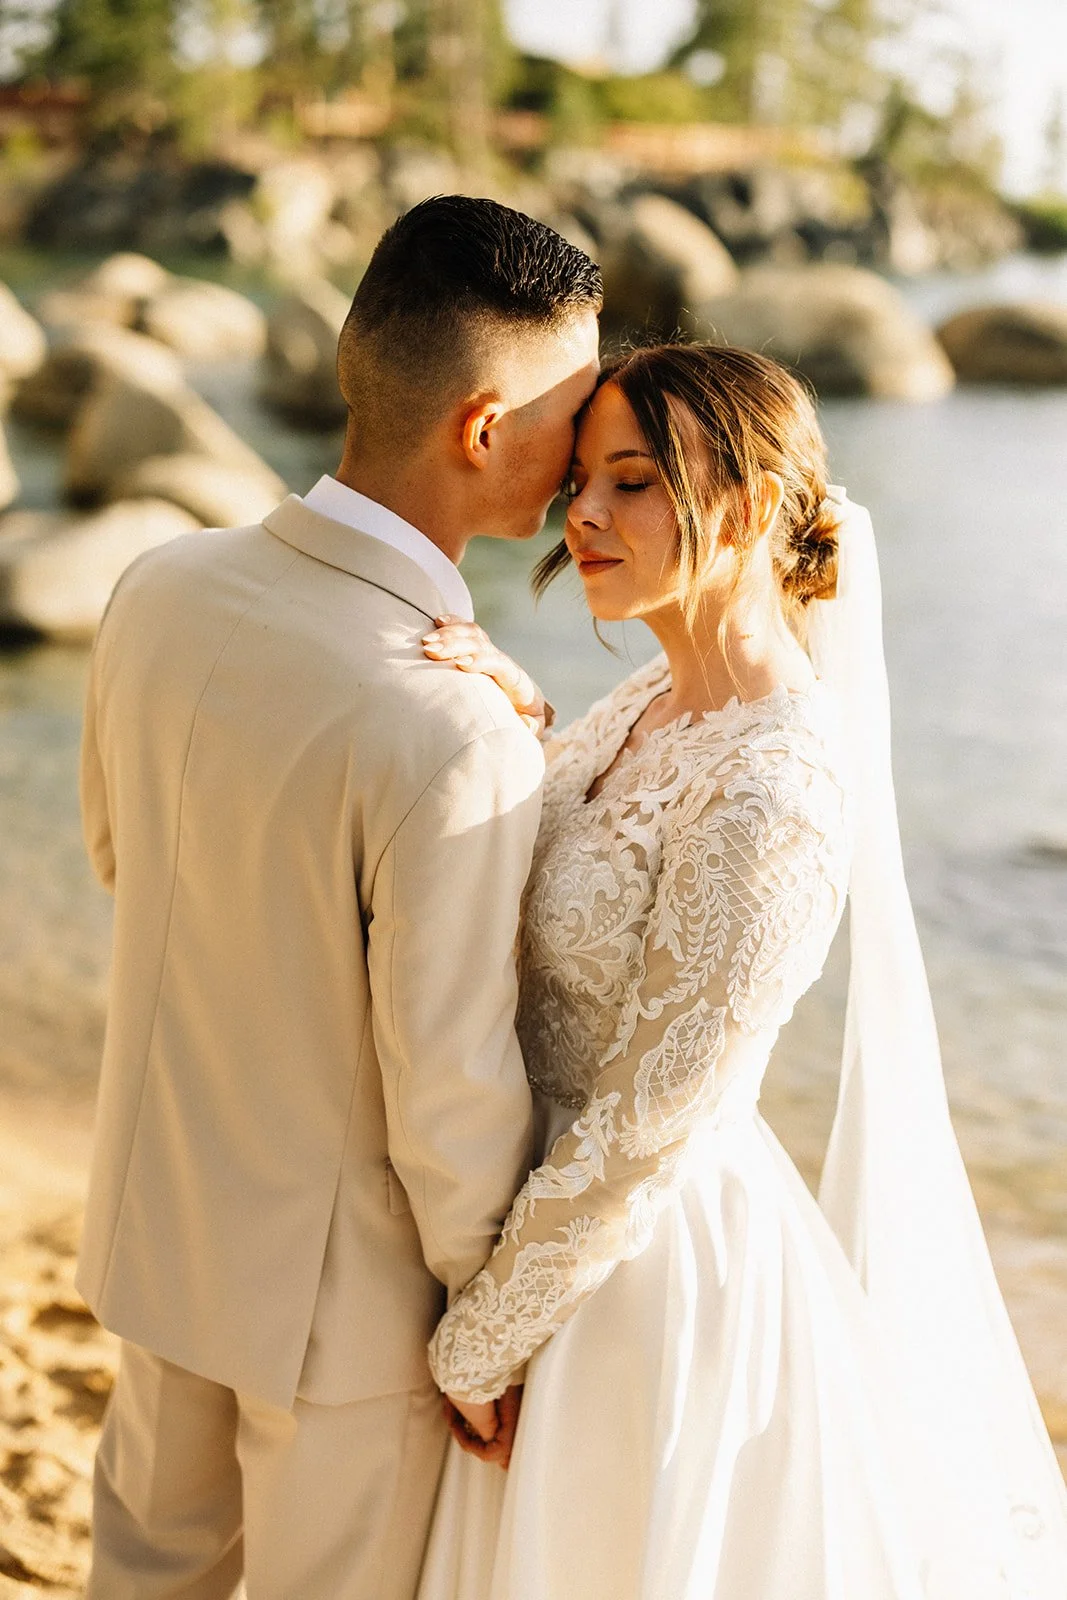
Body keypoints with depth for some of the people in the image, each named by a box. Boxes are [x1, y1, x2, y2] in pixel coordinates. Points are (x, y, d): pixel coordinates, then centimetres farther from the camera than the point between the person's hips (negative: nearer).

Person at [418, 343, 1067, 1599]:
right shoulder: (664, 697, 0)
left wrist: (473, 1348, -13)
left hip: (648, 1266, -9)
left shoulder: (771, 796, -28)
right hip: (565, 1208, 9)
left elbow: (641, 1132, -25)